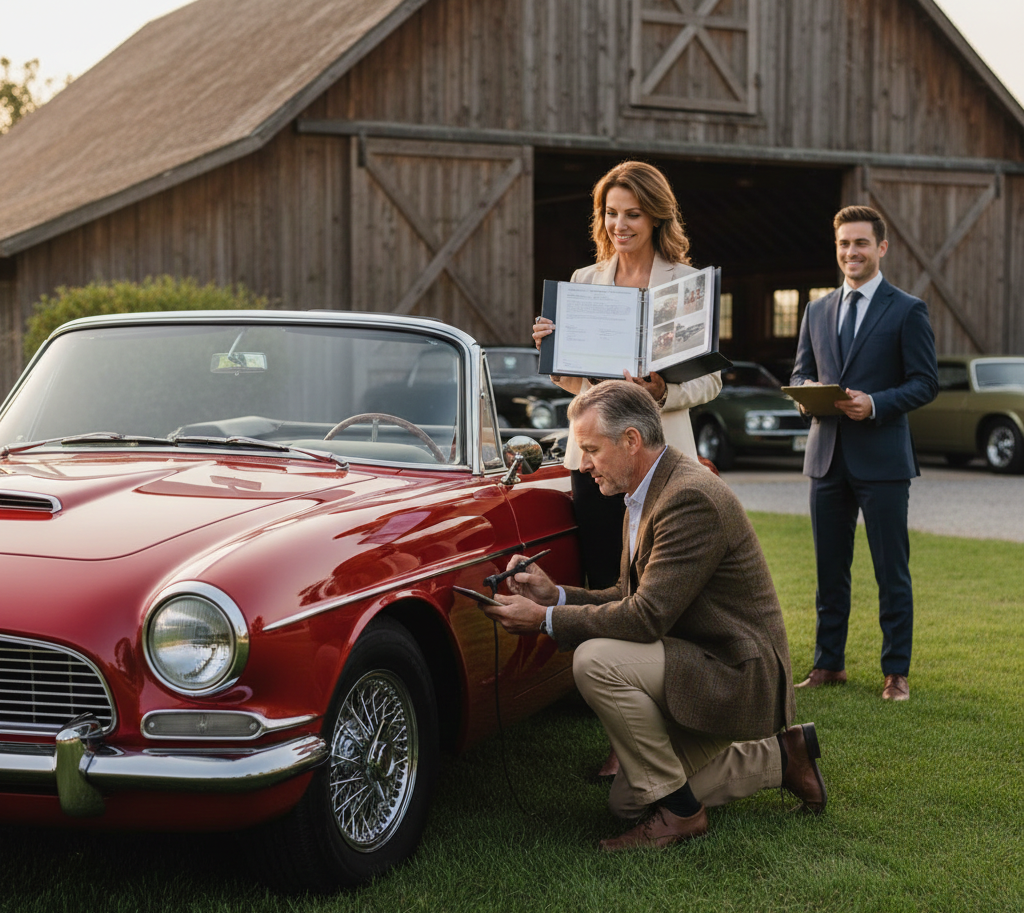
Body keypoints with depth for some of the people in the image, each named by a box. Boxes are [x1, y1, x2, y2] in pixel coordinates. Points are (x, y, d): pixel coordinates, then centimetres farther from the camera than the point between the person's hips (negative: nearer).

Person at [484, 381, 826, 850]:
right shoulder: (646, 496, 9)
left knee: (595, 660, -27)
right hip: (711, 667, 11)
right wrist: (555, 594, -1)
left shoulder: (691, 499, -24)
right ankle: (779, 755, 23)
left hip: (737, 676, -11)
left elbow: (647, 615, -28)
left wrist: (547, 619, -21)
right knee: (628, 801, 15)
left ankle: (678, 810, -12)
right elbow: (630, 597, 14)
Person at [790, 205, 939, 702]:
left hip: (882, 458, -5)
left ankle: (896, 672, 9)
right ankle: (828, 664, 21)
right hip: (827, 456, 5)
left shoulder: (908, 311, -1)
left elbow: (925, 382, -5)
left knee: (892, 572, 1)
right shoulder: (817, 310, 14)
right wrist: (808, 393, -6)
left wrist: (874, 404, -19)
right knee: (829, 571, 11)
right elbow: (801, 372, 17)